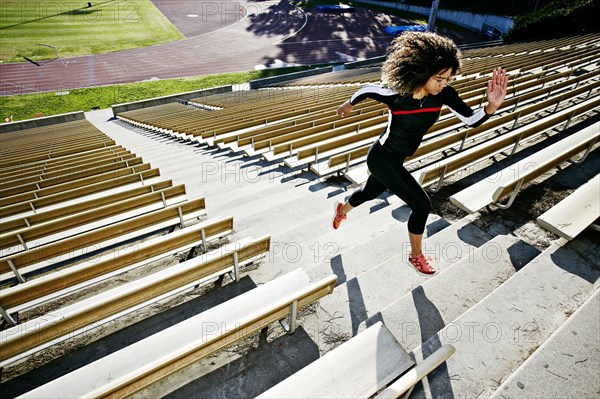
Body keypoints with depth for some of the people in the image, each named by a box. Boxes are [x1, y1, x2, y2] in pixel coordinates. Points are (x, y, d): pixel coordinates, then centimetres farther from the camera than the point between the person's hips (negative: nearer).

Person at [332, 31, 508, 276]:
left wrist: (492, 106, -36)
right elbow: (366, 90, -9)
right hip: (382, 158, -6)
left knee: (370, 192, 29)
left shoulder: (443, 94, -15)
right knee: (422, 205, -7)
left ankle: (342, 210, 61)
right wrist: (349, 105, 10)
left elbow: (471, 120, -15)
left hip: (395, 159, 6)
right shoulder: (395, 94, -27)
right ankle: (416, 255, 18)